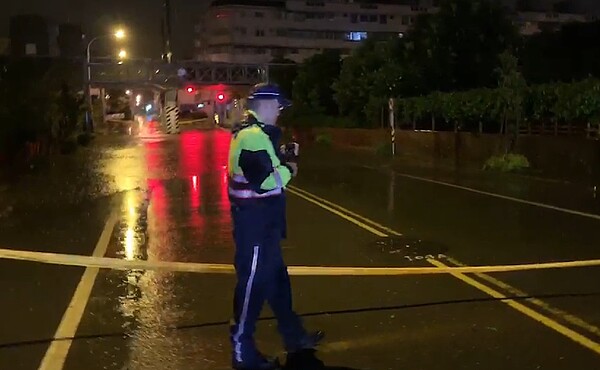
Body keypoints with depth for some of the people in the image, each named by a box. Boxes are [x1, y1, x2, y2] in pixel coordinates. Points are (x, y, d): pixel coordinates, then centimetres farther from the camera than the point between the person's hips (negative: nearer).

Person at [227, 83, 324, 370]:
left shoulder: (255, 133, 15)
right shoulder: (252, 136, -21)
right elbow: (265, 180, -28)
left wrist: (283, 159, 2)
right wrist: (289, 170, -11)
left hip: (262, 219, 11)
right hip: (255, 220, -11)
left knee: (276, 276, 20)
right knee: (253, 281, -2)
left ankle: (294, 336, 35)